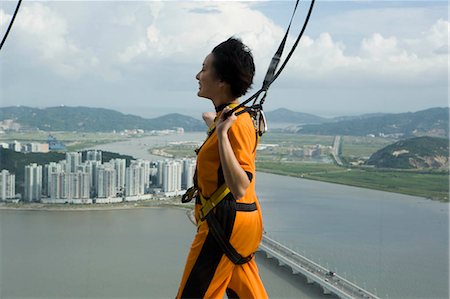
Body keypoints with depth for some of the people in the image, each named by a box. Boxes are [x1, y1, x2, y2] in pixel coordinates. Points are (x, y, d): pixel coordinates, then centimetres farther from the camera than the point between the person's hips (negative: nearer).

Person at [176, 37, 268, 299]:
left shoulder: (236, 124, -23)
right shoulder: (231, 117, 7)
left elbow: (240, 187, -33)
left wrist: (221, 134, -37)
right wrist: (214, 125, 45)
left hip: (226, 224, -10)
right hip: (243, 219, 10)